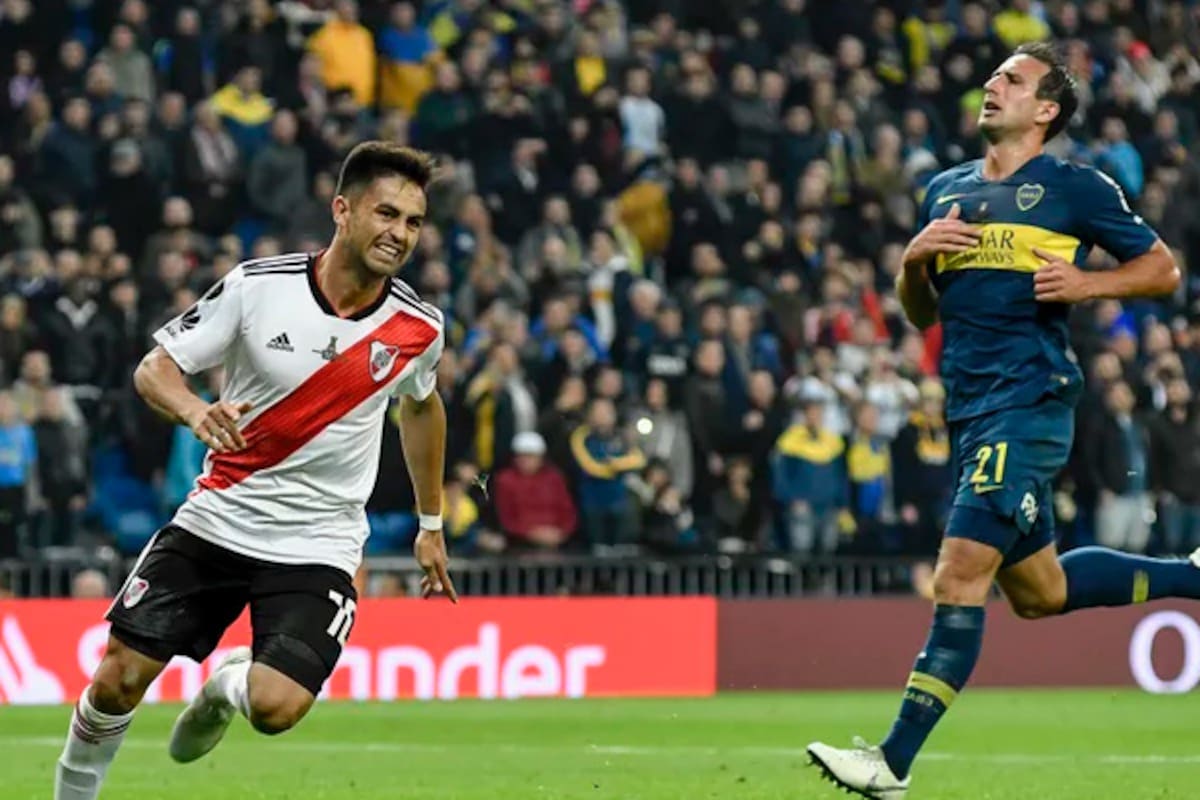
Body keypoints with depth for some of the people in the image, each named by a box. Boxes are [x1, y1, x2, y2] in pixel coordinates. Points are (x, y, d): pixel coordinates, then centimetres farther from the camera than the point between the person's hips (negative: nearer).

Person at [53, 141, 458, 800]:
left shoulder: (419, 327, -5)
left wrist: (431, 525, 25)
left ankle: (230, 685, 18)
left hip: (319, 544, 0)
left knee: (276, 708, -20)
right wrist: (196, 411, -28)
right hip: (216, 518, 0)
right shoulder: (257, 287, -11)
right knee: (120, 677, -7)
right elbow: (154, 368, -5)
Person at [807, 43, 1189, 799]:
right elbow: (921, 312, 21)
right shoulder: (947, 191, 17)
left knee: (961, 574, -16)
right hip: (971, 408, 8)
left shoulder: (1076, 188, 0)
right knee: (1039, 591, 16)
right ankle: (1191, 576, 36)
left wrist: (1086, 284, -12)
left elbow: (1163, 268, 5)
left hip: (1030, 401, -8)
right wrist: (915, 258, 0)